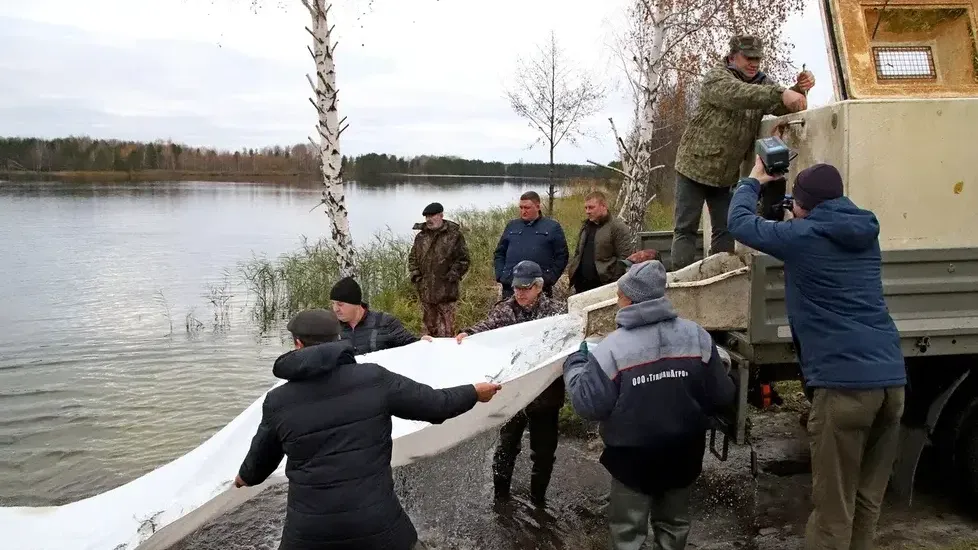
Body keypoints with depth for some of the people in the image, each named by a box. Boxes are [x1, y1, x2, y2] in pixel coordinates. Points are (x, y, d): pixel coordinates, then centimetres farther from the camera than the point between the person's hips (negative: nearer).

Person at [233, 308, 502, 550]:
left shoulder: (277, 401, -1)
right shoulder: (374, 378, -7)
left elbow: (259, 463, 15)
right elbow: (436, 405, 1)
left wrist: (245, 477, 40)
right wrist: (475, 392, 21)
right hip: (377, 522, -1)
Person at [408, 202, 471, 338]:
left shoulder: (454, 235, -4)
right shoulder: (421, 236, 11)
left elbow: (463, 260, -4)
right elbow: (412, 258, 20)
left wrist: (452, 276, -10)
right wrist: (416, 275, 7)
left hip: (446, 292, -5)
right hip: (425, 291, 5)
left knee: (446, 330, -4)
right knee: (429, 327, 15)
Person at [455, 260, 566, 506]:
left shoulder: (557, 310, -3)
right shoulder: (503, 309, 0)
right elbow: (487, 326, -13)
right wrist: (467, 334, -33)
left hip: (545, 392, -1)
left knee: (544, 449, 13)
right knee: (507, 444, 16)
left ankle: (538, 497, 33)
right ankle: (500, 495, 34)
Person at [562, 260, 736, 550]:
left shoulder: (612, 347, -19)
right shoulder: (696, 335, -8)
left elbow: (588, 404, -16)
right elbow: (721, 396, -3)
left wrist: (575, 363, -1)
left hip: (633, 455, -4)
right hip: (683, 452, 4)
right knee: (674, 522, 25)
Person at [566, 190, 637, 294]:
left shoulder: (618, 227, -8)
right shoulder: (585, 226, 16)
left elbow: (625, 259, -13)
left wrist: (615, 284, -16)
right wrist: (570, 272, 10)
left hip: (605, 286, -7)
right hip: (581, 285, 7)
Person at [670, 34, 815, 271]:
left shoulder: (762, 82, 8)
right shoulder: (716, 77, -12)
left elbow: (783, 107, -4)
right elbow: (737, 94, -33)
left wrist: (799, 90, -25)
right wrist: (781, 93, -45)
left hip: (727, 174, 6)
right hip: (695, 166, -6)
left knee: (725, 231, 7)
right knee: (685, 228, -3)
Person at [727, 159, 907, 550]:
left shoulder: (803, 237, -2)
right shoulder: (866, 235, 16)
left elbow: (739, 223, 9)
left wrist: (753, 181, 24)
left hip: (844, 383, -7)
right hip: (891, 379, 7)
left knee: (833, 507, 2)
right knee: (868, 499, 16)